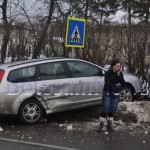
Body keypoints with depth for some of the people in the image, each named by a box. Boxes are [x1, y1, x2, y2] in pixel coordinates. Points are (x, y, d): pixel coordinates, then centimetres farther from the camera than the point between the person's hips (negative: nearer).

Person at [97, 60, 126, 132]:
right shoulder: (108, 73, -11)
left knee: (112, 110, 10)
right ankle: (101, 125, 4)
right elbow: (107, 84, -18)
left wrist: (119, 75, -17)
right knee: (105, 110, -5)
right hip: (107, 94, -4)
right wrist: (116, 85, -10)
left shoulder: (120, 74, 1)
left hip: (116, 95, 4)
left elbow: (123, 84, -7)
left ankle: (109, 125, 21)